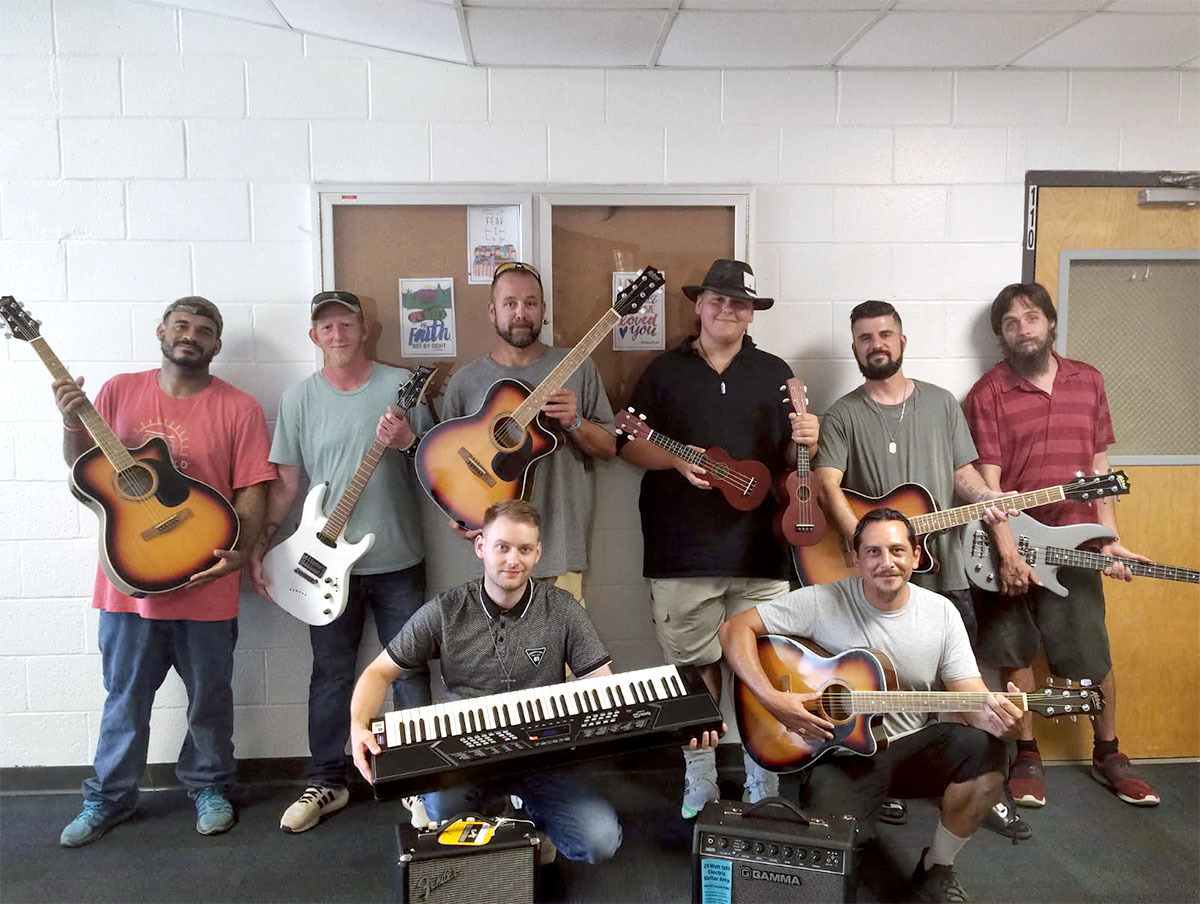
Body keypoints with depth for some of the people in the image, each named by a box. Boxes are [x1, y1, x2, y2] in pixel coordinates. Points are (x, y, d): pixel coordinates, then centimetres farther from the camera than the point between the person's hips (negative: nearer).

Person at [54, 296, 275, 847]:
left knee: (209, 696, 12)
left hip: (205, 583, -1)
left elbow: (252, 491, -6)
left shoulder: (238, 408, -3)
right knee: (125, 696, 14)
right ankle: (110, 797, 32)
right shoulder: (120, 392, 5)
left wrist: (239, 551, -19)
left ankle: (208, 786, 33)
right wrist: (73, 423, -11)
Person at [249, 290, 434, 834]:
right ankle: (327, 783, 26)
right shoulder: (299, 398, 2)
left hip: (399, 559, -1)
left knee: (410, 671, 7)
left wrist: (407, 441, -19)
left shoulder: (402, 385, -2)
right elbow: (286, 482, 5)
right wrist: (259, 544, 0)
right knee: (331, 674, 11)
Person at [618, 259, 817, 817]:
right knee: (695, 665, 8)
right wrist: (678, 460, -12)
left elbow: (790, 458, 11)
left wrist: (805, 440, -12)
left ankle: (763, 785, 21)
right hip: (682, 552, 0)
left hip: (760, 549, 1)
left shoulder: (774, 373, 12)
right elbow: (630, 445, 6)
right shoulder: (665, 371, 9)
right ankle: (700, 782, 25)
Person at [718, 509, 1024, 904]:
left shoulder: (941, 612, -1)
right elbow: (736, 628, -13)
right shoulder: (822, 602, -12)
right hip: (844, 753, -3)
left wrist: (993, 716, -29)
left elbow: (971, 695, -4)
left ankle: (936, 869, -1)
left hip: (914, 745, 4)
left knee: (986, 750, -26)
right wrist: (772, 698, -25)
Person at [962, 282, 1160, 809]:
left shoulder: (1088, 382, 8)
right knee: (1015, 655, 7)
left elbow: (1099, 464, 11)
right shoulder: (988, 394, -4)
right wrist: (1007, 552, -16)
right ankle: (1027, 757, 23)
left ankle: (1108, 755, 28)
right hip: (1009, 546, -2)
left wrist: (1110, 539, 4)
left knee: (1093, 658, 7)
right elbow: (988, 480, -9)